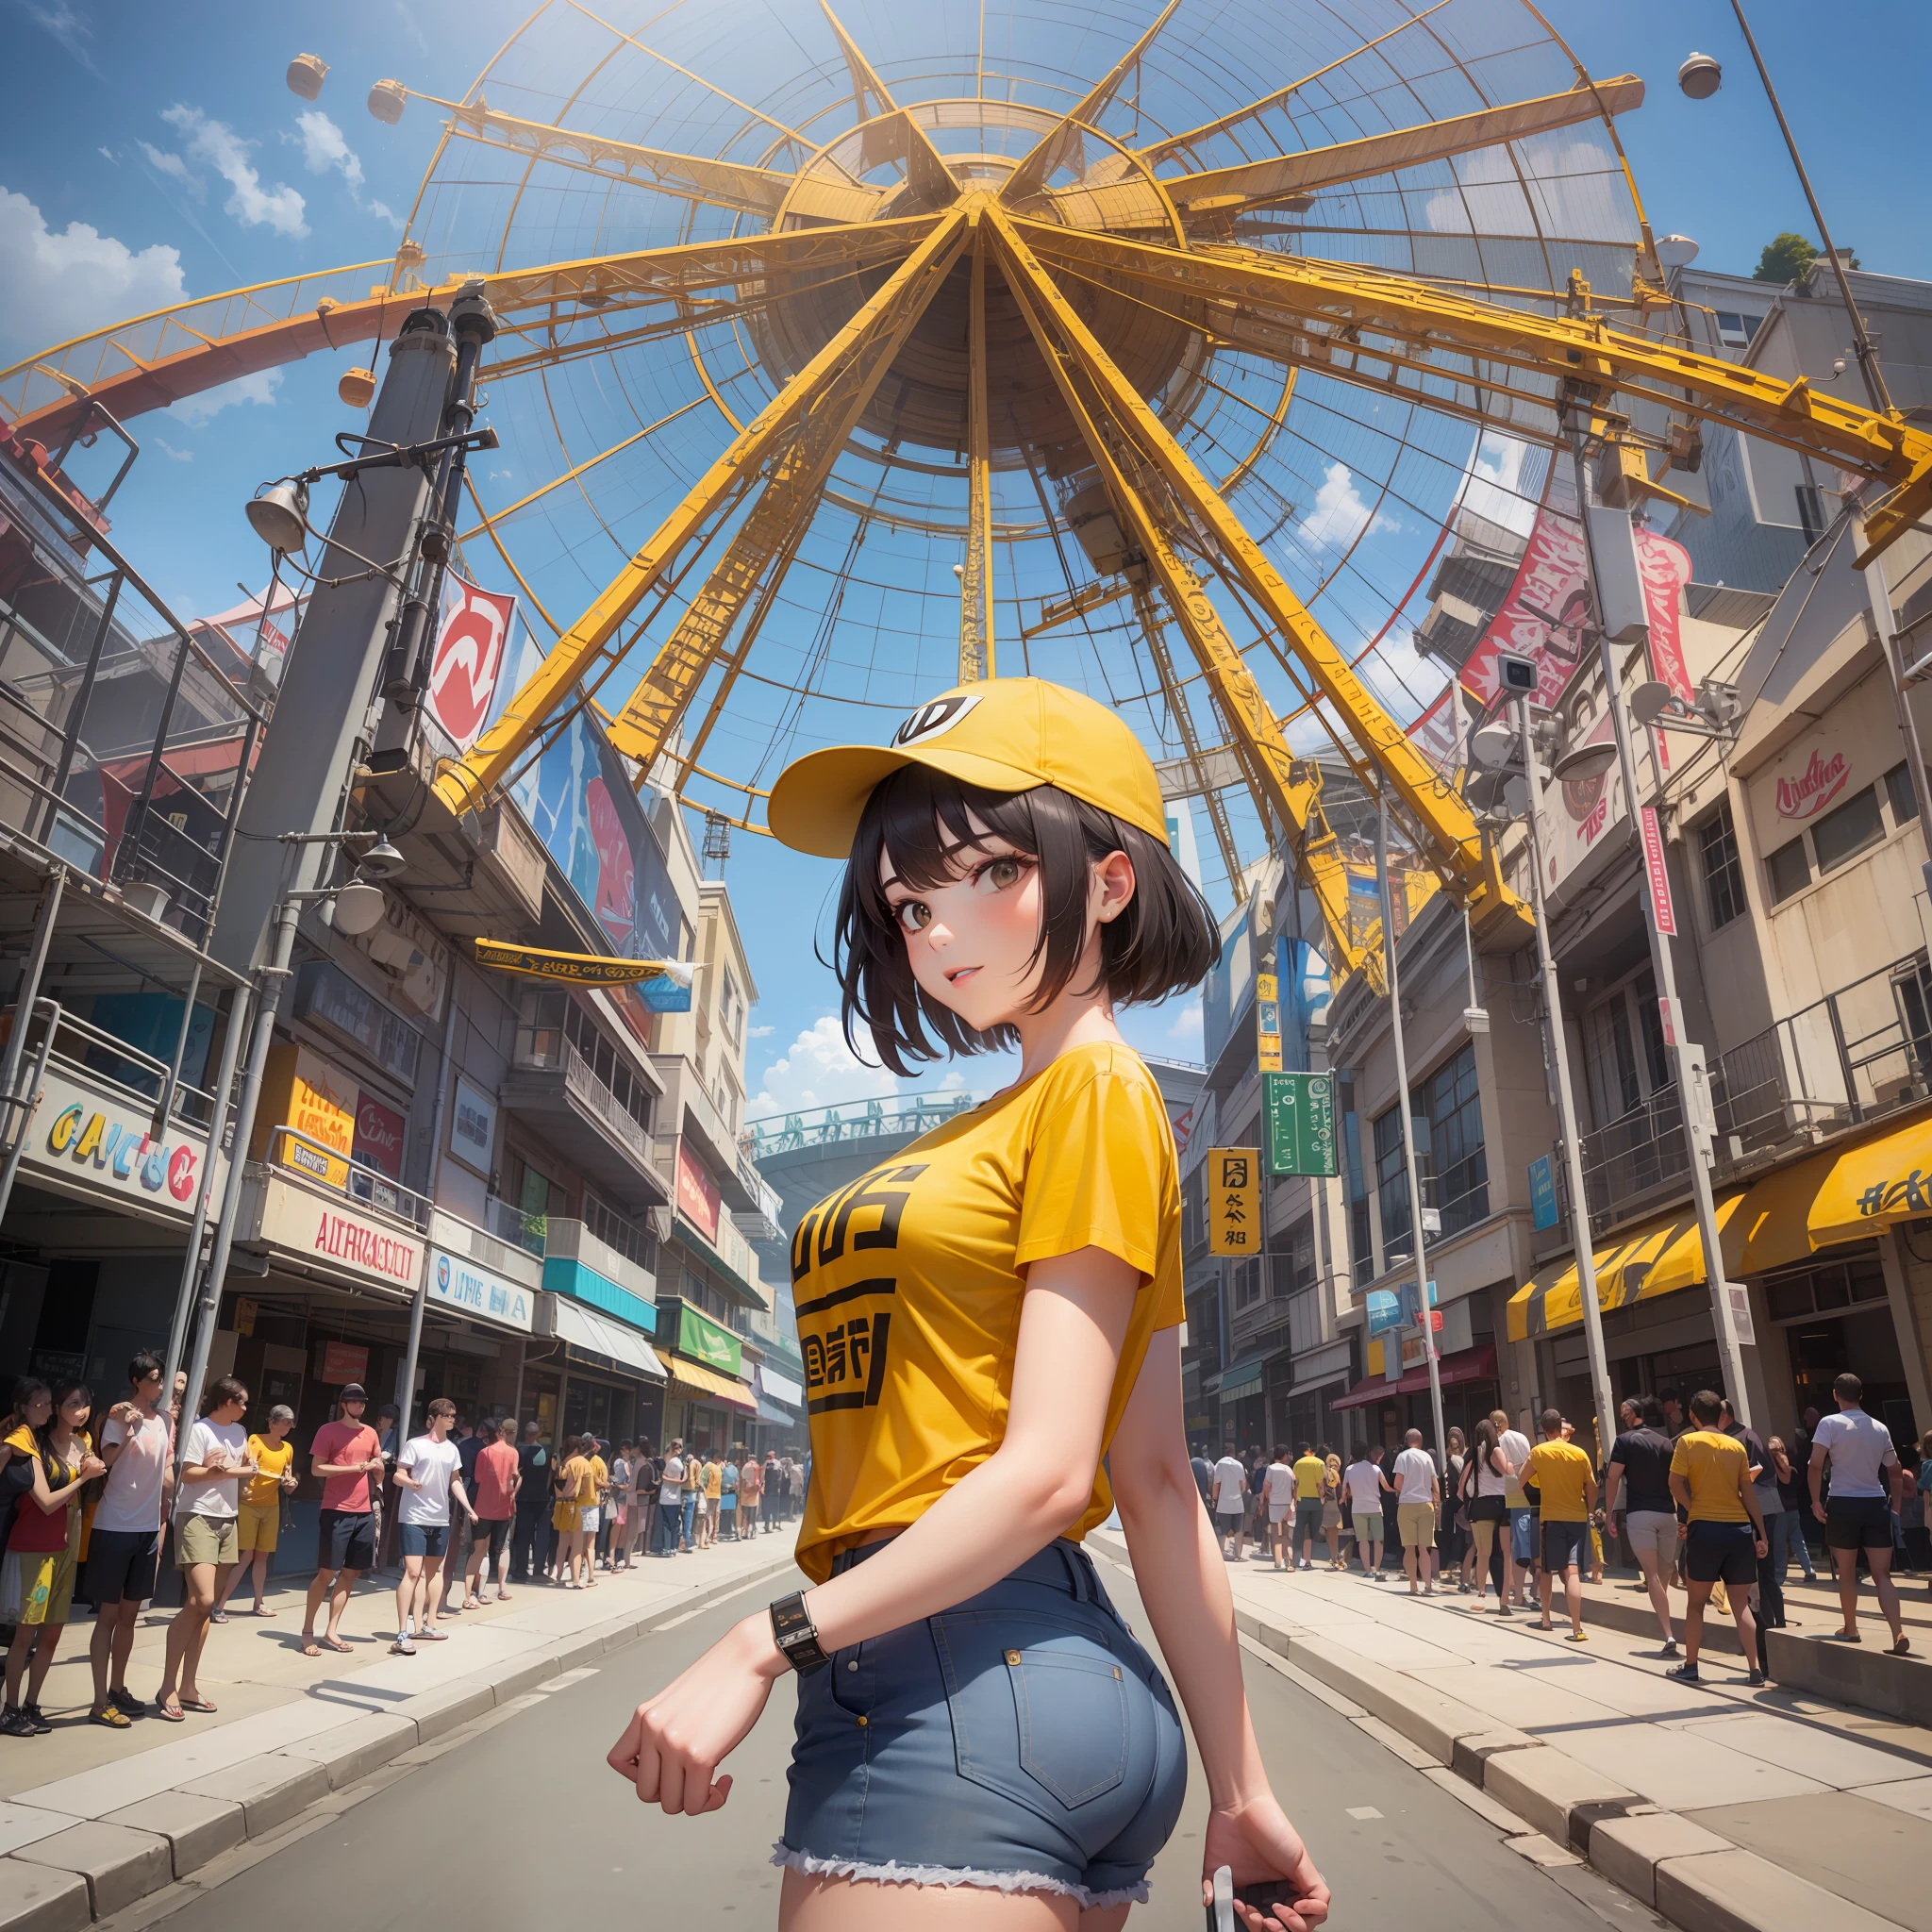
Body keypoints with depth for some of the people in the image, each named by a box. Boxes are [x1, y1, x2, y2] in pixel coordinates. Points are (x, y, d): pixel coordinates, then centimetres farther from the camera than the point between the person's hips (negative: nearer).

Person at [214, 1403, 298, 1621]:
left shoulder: (288, 1448, 8)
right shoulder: (255, 1440, -7)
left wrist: (290, 1484, -7)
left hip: (271, 1507, 5)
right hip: (248, 1504, -5)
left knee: (262, 1555, 10)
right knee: (246, 1556, -10)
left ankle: (258, 1603, 20)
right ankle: (219, 1605, -4)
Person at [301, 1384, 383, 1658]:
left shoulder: (371, 1434, 12)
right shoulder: (328, 1431, -4)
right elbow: (316, 1468, -9)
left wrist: (377, 1466, -3)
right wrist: (351, 1468, -17)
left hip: (364, 1512, 5)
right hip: (336, 1511, -5)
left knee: (351, 1573, 7)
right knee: (326, 1573, -3)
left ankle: (331, 1631, 15)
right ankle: (307, 1632, 10)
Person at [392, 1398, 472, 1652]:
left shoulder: (452, 1449, 9)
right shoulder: (415, 1444, -9)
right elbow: (397, 1476, -12)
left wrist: (468, 1507, 10)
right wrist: (410, 1482, -34)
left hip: (440, 1519, 7)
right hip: (414, 1518, -6)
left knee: (431, 1571, 16)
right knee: (412, 1572, -14)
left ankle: (428, 1624, 28)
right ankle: (402, 1634, -12)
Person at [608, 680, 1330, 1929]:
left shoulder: (1096, 1090, -9)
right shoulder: (1012, 1126, 15)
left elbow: (1045, 1469, -16)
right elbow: (1158, 1483, 13)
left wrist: (765, 1644, -14)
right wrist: (1242, 1790, 15)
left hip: (962, 1680, -8)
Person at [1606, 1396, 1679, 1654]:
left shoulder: (1625, 1441, -1)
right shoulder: (1666, 1442, 12)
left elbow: (1612, 1478, -8)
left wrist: (1610, 1512, -2)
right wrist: (1679, 1511, 21)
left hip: (1639, 1515, -4)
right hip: (1667, 1514, 4)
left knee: (1652, 1575, -6)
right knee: (1664, 1574, 16)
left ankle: (1668, 1635, -15)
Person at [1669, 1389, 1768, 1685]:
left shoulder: (1687, 1441, -3)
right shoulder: (1736, 1445, 6)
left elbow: (1676, 1485, -9)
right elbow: (1749, 1493, 7)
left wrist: (1694, 1509, 5)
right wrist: (1761, 1534, 11)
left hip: (1705, 1528, -3)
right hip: (1740, 1528, 3)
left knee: (1696, 1602, 8)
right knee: (1741, 1604, 11)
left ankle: (1690, 1665, 13)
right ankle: (1754, 1669, 6)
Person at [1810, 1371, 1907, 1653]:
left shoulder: (1830, 1423, -8)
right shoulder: (1880, 1428, 6)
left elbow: (1816, 1464, -16)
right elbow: (1894, 1471, 13)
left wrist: (1816, 1501, -7)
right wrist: (1895, 1505, 25)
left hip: (1843, 1504, -3)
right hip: (1876, 1504, 3)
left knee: (1847, 1573, 12)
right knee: (1882, 1575, 3)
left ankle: (1850, 1630, 23)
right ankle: (1899, 1633, -14)